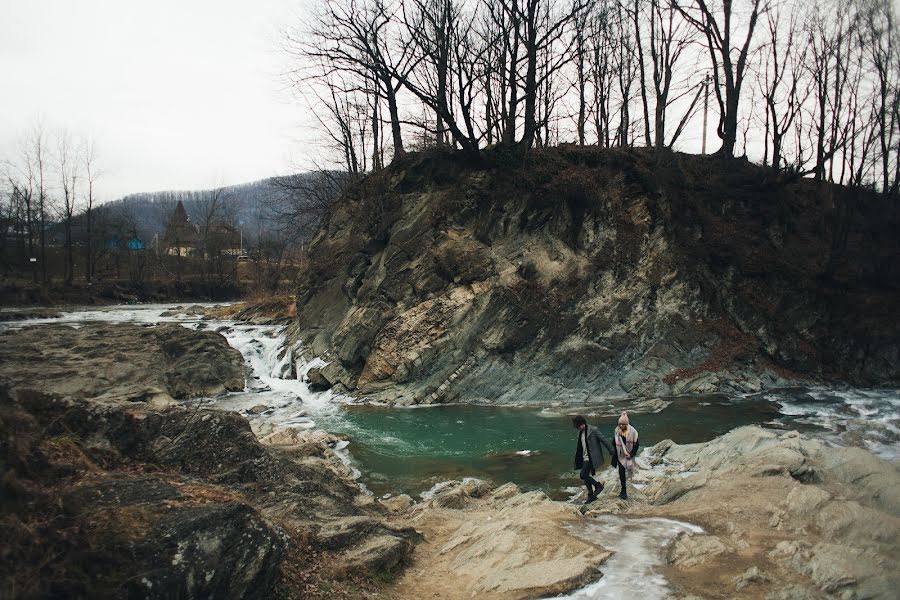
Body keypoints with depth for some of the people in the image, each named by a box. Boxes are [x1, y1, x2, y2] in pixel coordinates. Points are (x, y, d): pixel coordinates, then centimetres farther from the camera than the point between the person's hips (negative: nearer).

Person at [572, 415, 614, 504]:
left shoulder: (593, 430, -15)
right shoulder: (580, 432, 8)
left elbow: (603, 440, -10)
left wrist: (612, 452, -5)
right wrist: (577, 459, 17)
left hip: (591, 458, -8)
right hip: (585, 458, 8)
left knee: (583, 475, -15)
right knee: (586, 477, 9)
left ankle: (598, 485, 3)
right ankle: (591, 496, 22)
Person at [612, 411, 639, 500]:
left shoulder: (632, 431, -10)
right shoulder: (616, 431, -1)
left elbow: (636, 444, -5)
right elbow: (614, 444, 6)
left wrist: (631, 454, -13)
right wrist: (614, 456, 1)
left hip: (629, 456, -2)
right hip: (620, 456, 2)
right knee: (621, 472, -2)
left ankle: (623, 491, 11)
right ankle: (624, 491, 6)